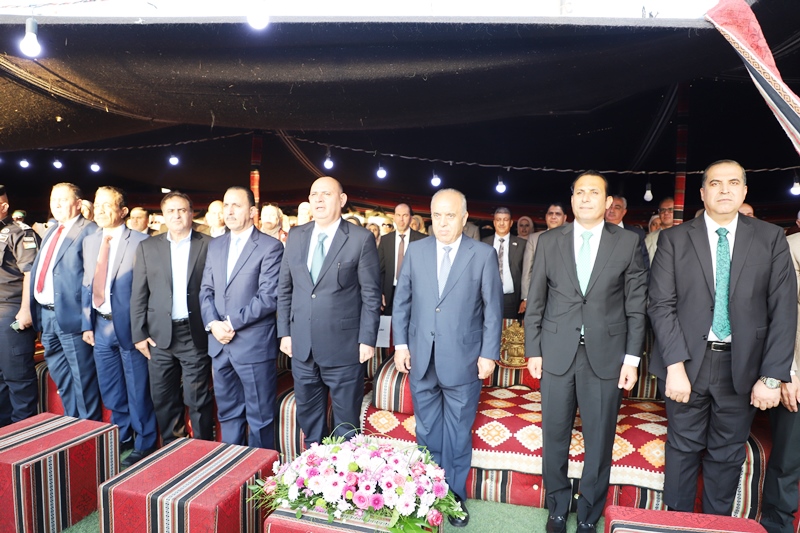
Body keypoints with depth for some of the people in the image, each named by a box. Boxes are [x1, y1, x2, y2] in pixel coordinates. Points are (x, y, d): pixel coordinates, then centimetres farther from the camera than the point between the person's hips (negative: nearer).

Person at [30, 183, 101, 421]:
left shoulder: (89, 231, -10)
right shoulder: (51, 232, 17)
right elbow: (38, 270, 20)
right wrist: (37, 312, 12)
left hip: (70, 314, -9)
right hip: (45, 314, 9)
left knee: (82, 379, 3)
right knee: (61, 378, 19)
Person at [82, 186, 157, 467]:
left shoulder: (140, 241, -11)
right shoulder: (89, 242, 9)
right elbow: (87, 285, 12)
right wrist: (87, 324, 8)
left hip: (129, 326, -6)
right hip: (101, 326, 6)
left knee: (137, 390, 6)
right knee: (111, 391, 18)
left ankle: (144, 444, 24)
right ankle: (121, 438, 38)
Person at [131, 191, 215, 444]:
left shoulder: (208, 245, 0)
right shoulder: (147, 247, 7)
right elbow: (138, 295, 7)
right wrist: (139, 334, 2)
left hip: (196, 335, -3)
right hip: (160, 335, 3)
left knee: (198, 400, 4)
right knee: (164, 399, 12)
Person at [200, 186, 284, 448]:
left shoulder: (270, 246, -8)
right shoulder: (215, 245, 13)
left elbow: (269, 297, -15)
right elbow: (206, 290, 12)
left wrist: (232, 323, -15)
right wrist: (213, 323, -5)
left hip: (254, 345, -6)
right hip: (220, 343, 6)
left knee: (259, 416, 6)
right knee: (228, 413, 18)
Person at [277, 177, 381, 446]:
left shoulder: (362, 238, -8)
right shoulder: (296, 235, 6)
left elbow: (371, 294, -7)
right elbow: (284, 288, 10)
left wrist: (367, 340, -10)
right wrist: (284, 332, 6)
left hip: (344, 347, -4)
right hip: (302, 346, 5)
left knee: (346, 422, 12)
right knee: (308, 418, 19)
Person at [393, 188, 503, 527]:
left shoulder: (483, 254, -4)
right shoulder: (416, 250, 3)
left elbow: (493, 308, -3)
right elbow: (401, 300, 6)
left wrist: (489, 354, -6)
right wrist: (400, 343, 0)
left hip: (462, 360, -2)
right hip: (421, 359, 3)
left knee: (458, 434, 13)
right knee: (427, 432, 16)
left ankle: (456, 496, 31)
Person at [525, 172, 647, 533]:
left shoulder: (628, 242, 1)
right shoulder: (549, 241, 4)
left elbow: (636, 305, 2)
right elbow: (536, 301, 5)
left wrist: (632, 358, -2)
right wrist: (533, 350, 2)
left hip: (605, 355, -1)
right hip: (556, 353, 1)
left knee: (599, 442, 10)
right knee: (555, 436, 11)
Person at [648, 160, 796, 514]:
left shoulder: (771, 238, 3)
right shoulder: (674, 239, -1)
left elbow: (783, 310, -1)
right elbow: (661, 305, -7)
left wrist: (772, 376, -7)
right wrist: (675, 365, -14)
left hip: (741, 366, 1)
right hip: (687, 361, -1)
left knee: (728, 454, 14)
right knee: (684, 448, 11)